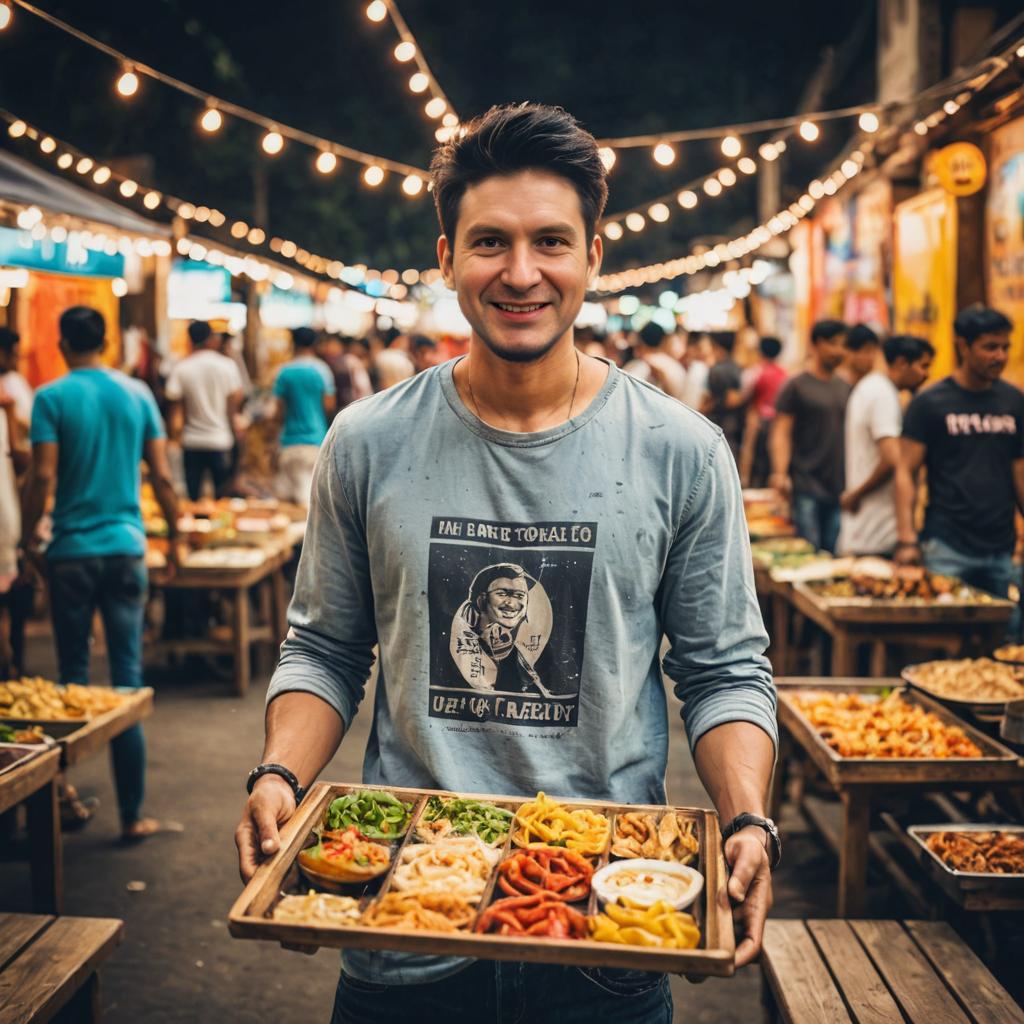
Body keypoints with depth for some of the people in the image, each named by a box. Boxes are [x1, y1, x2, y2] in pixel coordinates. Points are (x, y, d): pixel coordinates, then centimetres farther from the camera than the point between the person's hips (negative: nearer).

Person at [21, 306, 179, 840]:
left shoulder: (52, 397, -5)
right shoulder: (137, 394, 4)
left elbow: (43, 476, -12)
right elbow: (162, 476, 3)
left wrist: (27, 538, 1)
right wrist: (175, 536, 13)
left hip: (72, 551, -2)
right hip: (126, 547, 2)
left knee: (74, 674, 10)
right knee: (128, 676, 4)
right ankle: (132, 814, 7)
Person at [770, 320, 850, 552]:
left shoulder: (845, 388, 15)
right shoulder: (796, 386, -1)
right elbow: (781, 432, -7)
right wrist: (780, 473, -20)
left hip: (840, 486, 5)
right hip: (806, 487, -5)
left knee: (834, 550, 6)